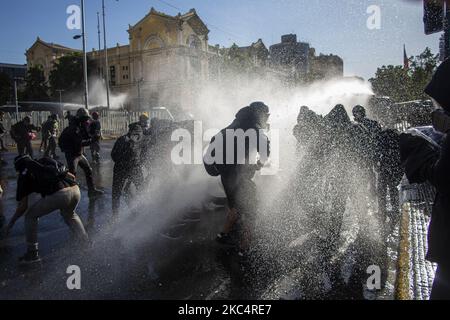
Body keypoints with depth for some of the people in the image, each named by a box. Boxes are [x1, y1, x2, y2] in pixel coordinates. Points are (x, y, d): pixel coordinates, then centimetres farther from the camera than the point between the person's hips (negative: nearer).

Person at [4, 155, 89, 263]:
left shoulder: (24, 174, 19)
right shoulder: (48, 161, 31)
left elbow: (23, 206, 16)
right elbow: (72, 176, 23)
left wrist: (12, 222, 30)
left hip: (58, 195, -5)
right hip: (75, 190, 5)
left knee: (31, 216, 21)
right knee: (70, 215, 37)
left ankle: (32, 253, 22)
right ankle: (86, 243, 31)